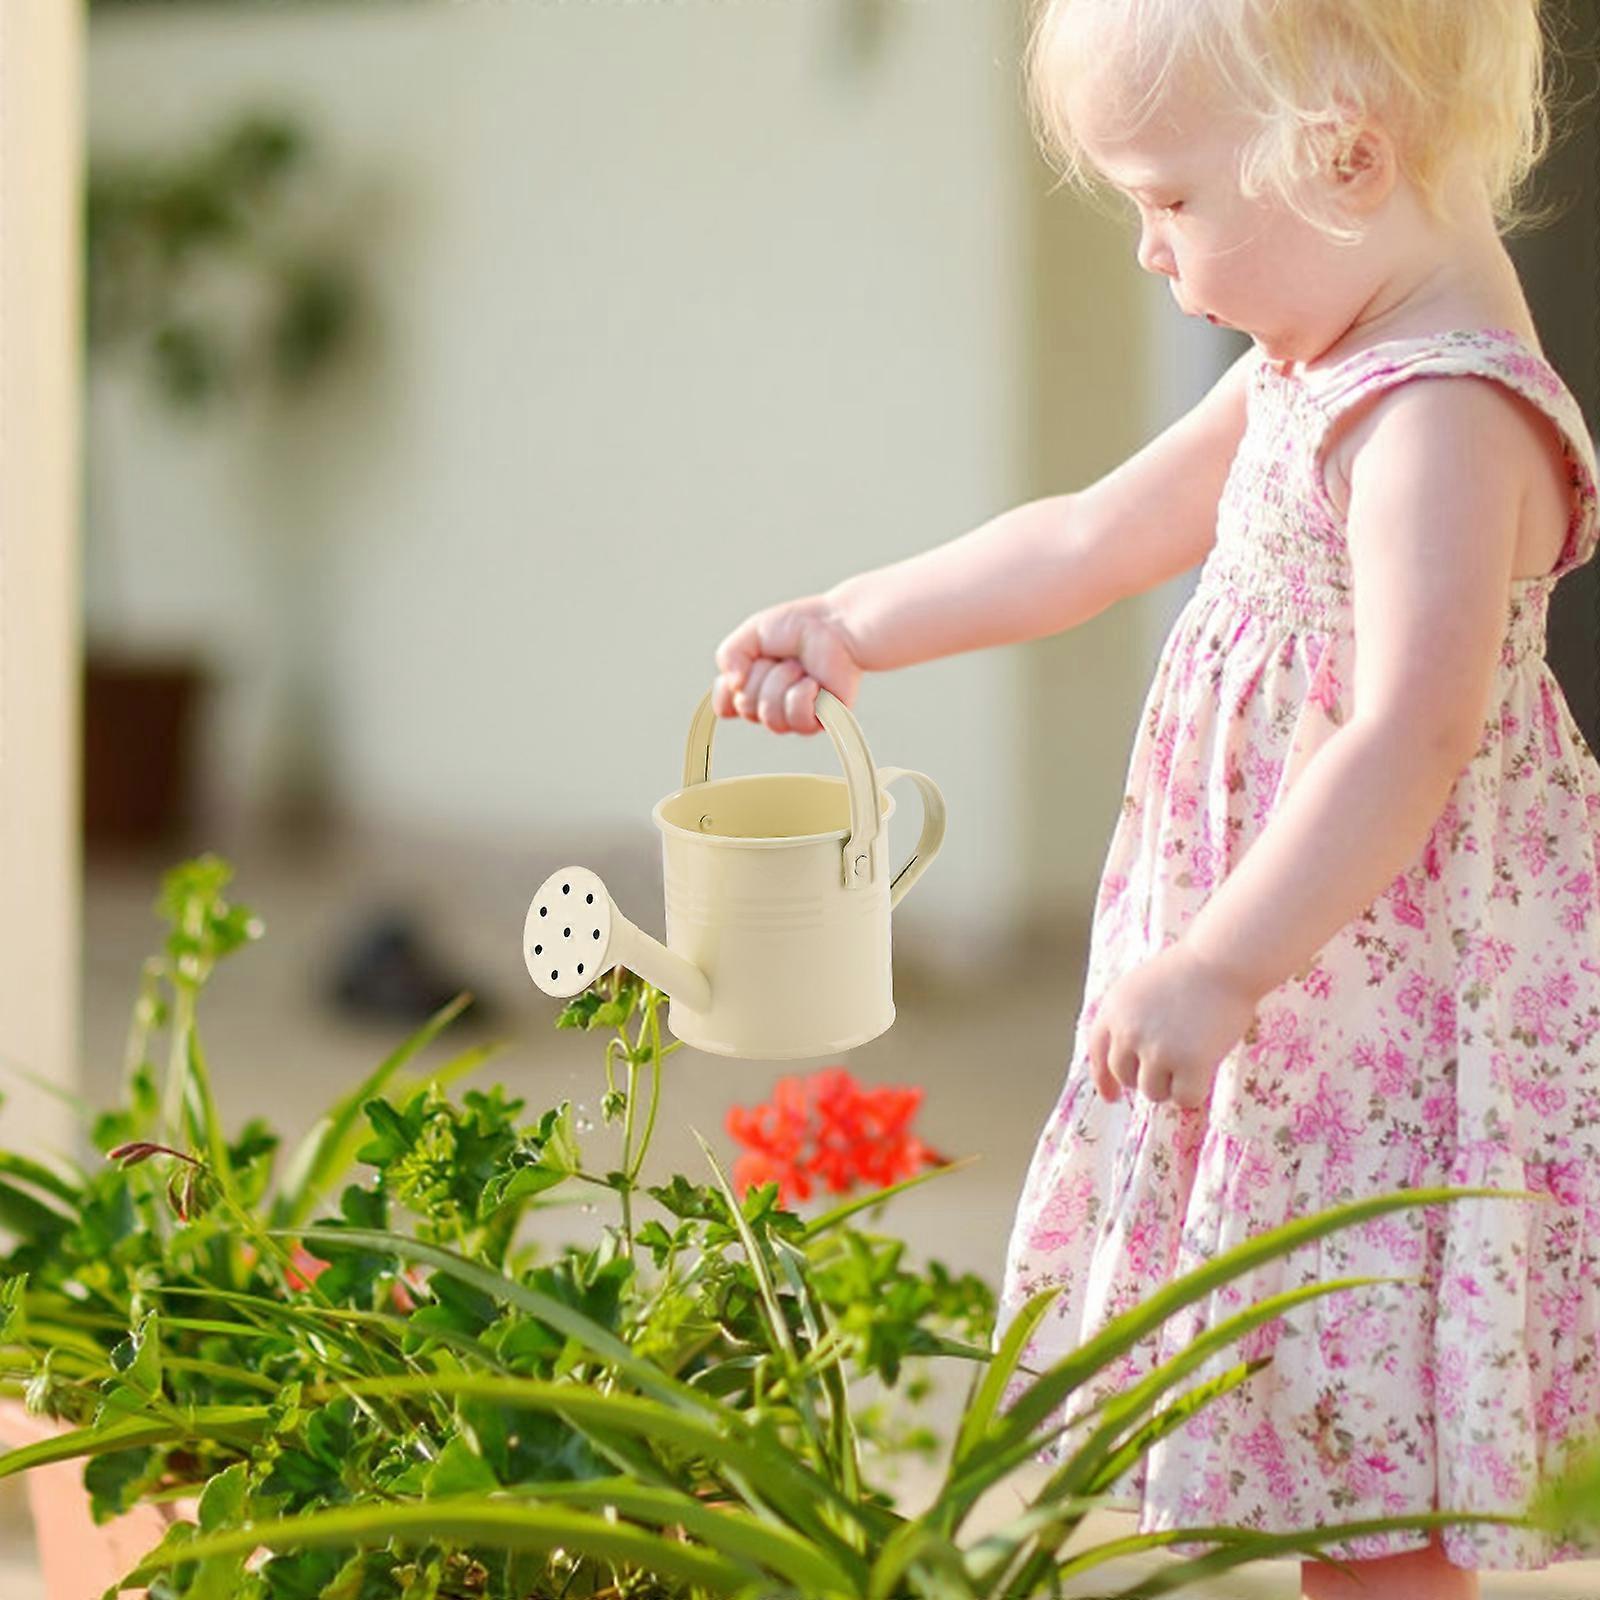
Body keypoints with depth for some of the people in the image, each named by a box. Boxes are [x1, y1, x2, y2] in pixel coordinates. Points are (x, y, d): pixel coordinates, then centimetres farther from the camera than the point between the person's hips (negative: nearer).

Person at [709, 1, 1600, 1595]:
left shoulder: (1446, 422, -22)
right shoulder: (1310, 375, 11)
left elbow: (1412, 734, -32)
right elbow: (1093, 537, 23)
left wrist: (1222, 968, -37)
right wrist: (855, 624, 24)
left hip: (1400, 1019, -10)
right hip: (1299, 1006, 10)